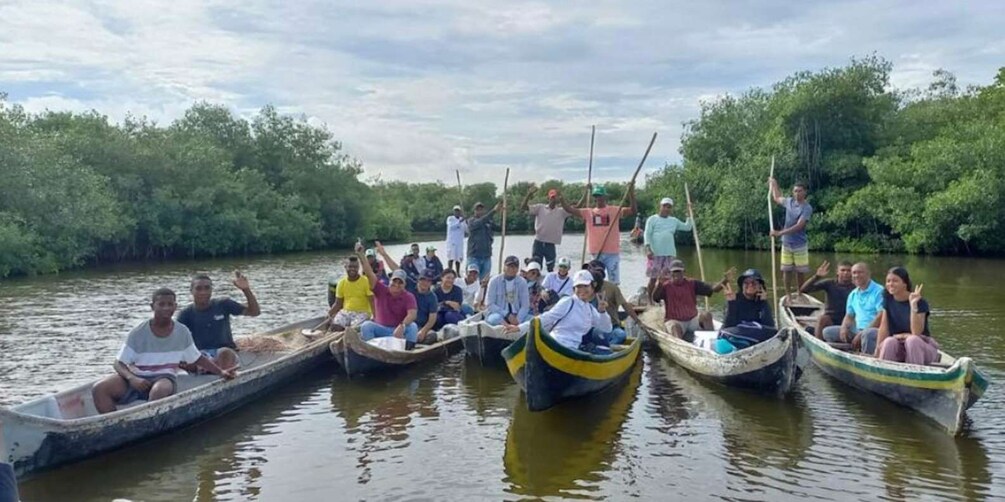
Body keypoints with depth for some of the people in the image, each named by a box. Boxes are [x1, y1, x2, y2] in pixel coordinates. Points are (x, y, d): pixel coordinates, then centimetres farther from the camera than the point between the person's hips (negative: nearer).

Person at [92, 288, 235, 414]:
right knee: (99, 390, -25)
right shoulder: (138, 334, -4)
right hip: (137, 378, 1)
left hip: (164, 378, -1)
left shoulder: (182, 332, 4)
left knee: (161, 390, -39)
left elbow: (198, 358, 16)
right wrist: (132, 378, -23)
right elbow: (119, 364, -3)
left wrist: (221, 372, 8)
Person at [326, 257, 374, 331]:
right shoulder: (342, 283, 6)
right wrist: (329, 314, -6)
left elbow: (372, 302, -10)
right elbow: (338, 304, 12)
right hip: (345, 311, 4)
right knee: (335, 327, -22)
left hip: (362, 312, -3)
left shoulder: (366, 281, -6)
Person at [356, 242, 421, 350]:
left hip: (399, 331, -2)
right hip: (380, 330, 2)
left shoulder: (409, 297, -8)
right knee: (366, 325, -26)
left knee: (412, 326, -30)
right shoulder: (381, 290, -1)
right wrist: (360, 255, -23)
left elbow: (412, 314, -26)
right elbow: (369, 273, -11)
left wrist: (402, 326, -46)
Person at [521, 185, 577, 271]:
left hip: (551, 245, 1)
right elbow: (523, 207, -6)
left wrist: (562, 199, -23)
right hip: (538, 243, 0)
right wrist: (529, 194, -20)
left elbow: (571, 211, -15)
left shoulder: (561, 211, 3)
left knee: (550, 269, 8)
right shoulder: (540, 208, 2)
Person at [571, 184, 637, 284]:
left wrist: (631, 194, -24)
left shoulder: (615, 210, 0)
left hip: (612, 252, -2)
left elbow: (633, 210, -11)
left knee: (614, 282, 3)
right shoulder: (588, 212, 6)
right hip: (596, 253, 3)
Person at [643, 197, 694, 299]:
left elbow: (688, 227, 16)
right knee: (653, 278, -2)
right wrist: (648, 248, -18)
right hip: (655, 253, -4)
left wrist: (689, 213, 10)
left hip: (670, 254, 4)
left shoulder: (674, 220, 16)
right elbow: (647, 234, -5)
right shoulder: (652, 219, 3)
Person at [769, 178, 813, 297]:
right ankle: (787, 295, 12)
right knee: (786, 270, 4)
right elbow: (777, 198, 27)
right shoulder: (789, 201, 3)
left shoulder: (807, 208, -14)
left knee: (800, 271, 4)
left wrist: (780, 233, -29)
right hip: (786, 243, 4)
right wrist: (773, 184, 27)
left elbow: (799, 226, -24)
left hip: (800, 244, -4)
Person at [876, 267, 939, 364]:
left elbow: (916, 333, -20)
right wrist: (877, 352, -8)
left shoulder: (920, 302, -10)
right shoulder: (888, 300, 3)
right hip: (898, 348, 3)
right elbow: (884, 327, 0)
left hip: (921, 347, -2)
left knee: (912, 340, -35)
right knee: (889, 342, -30)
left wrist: (913, 306, -27)